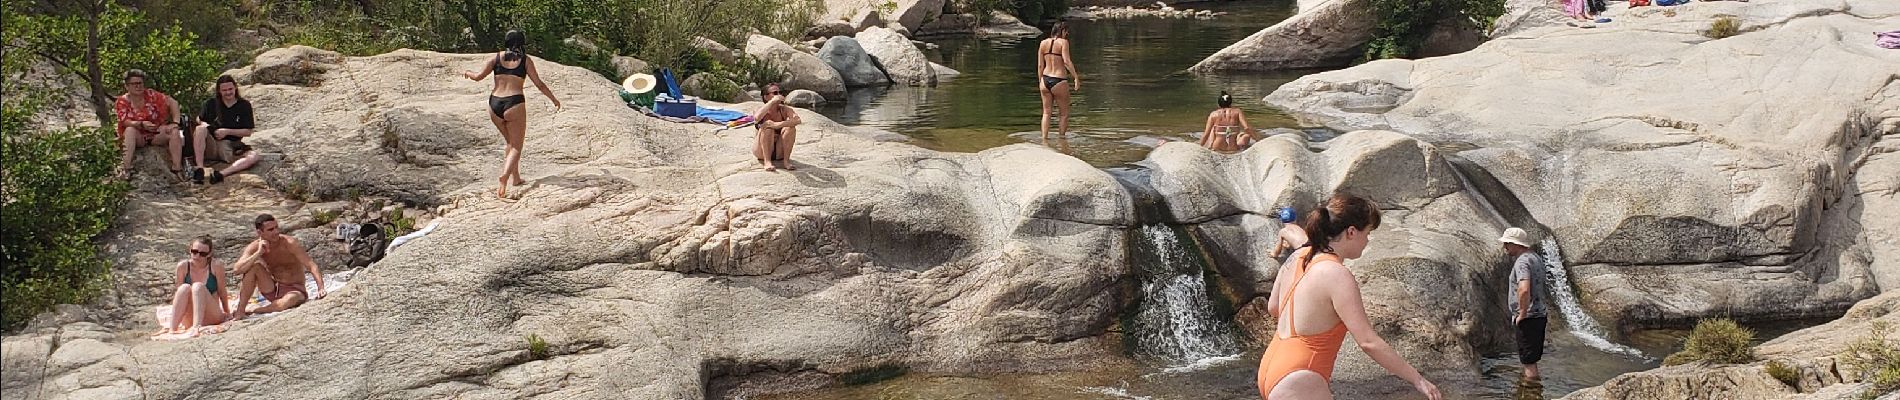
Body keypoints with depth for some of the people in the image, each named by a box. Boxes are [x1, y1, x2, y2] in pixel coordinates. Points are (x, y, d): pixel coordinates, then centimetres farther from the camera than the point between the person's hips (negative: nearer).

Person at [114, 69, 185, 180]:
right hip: (137, 138, -2)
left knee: (174, 132, -24)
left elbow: (173, 102, -3)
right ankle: (126, 169, -43)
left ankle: (177, 169, -30)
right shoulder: (122, 102, -5)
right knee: (130, 130, -33)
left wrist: (175, 123, -16)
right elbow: (126, 122, -18)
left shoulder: (150, 95, -1)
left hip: (156, 135, 2)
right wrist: (142, 124, -38)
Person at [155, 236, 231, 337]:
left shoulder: (216, 266, -7)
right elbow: (179, 293, 4)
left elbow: (221, 292, 1)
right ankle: (172, 329, -37)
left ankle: (197, 327, -44)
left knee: (197, 286, -26)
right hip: (189, 320, 2)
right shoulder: (183, 266, -2)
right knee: (185, 288, -25)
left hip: (212, 317, -2)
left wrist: (227, 314, 10)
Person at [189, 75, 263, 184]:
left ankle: (221, 174, -49)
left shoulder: (244, 105, 2)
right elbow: (199, 119, 19)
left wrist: (227, 131, -12)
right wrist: (204, 124, -5)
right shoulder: (212, 103, 6)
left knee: (253, 156, -29)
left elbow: (248, 132, 0)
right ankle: (200, 169, -37)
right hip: (210, 145, 1)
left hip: (231, 147, -1)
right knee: (200, 129, -31)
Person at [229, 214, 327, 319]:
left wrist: (321, 289, -34)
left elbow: (311, 266, -20)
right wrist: (258, 253, -29)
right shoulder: (254, 247, -8)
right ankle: (240, 311, -16)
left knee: (285, 303, -39)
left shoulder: (289, 243, -17)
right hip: (273, 290, 3)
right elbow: (237, 269, -20)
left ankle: (250, 310, -12)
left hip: (293, 290, -3)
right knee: (253, 266, -21)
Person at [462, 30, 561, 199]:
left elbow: (478, 77, 3)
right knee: (516, 146, 3)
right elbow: (539, 85, 4)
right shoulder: (525, 60, 3)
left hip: (494, 104, 3)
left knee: (509, 142, 25)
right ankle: (505, 176, -23)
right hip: (514, 104, -3)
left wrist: (467, 73, 25)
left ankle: (516, 178, 26)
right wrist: (554, 100, 17)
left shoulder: (497, 57, 8)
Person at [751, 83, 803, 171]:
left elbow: (798, 120, -26)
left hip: (779, 153, 2)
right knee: (768, 127, -27)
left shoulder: (784, 109, -6)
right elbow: (757, 118, -37)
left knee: (790, 127, -21)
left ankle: (786, 161, -19)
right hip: (762, 152, -2)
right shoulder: (763, 111, -11)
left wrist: (778, 125, -37)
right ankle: (767, 161, -30)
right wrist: (772, 101, -32)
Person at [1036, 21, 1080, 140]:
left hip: (1045, 80, 5)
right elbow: (1066, 61, -17)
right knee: (1064, 113, 12)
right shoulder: (1063, 42, -7)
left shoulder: (1043, 43, 8)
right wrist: (1076, 77, -17)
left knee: (1046, 112, 12)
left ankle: (1044, 138, 4)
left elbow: (1040, 65, 10)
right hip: (1059, 81, -5)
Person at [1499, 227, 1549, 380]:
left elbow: (1524, 290, -34)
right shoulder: (1536, 257, 12)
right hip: (1539, 315, 10)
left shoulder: (1522, 261, -19)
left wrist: (1522, 314, -23)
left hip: (1528, 318, -10)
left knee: (1529, 361, -4)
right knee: (1531, 359, 21)